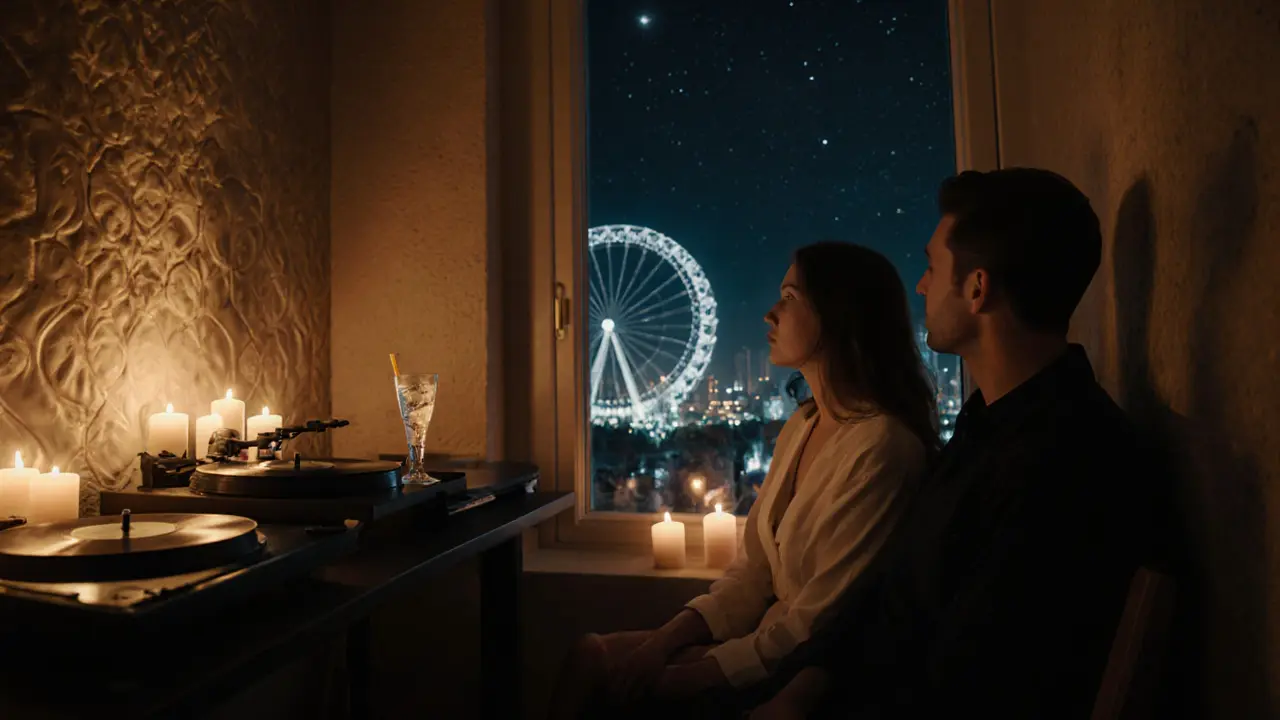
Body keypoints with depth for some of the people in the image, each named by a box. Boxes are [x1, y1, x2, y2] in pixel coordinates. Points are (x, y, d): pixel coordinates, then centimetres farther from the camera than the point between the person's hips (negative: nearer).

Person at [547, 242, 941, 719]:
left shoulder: (881, 447, -21)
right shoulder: (801, 426, 8)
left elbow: (820, 622, -20)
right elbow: (752, 571, 6)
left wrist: (687, 676, -14)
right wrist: (667, 639, -7)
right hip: (769, 639, 8)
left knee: (596, 663, -13)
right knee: (592, 653, -4)